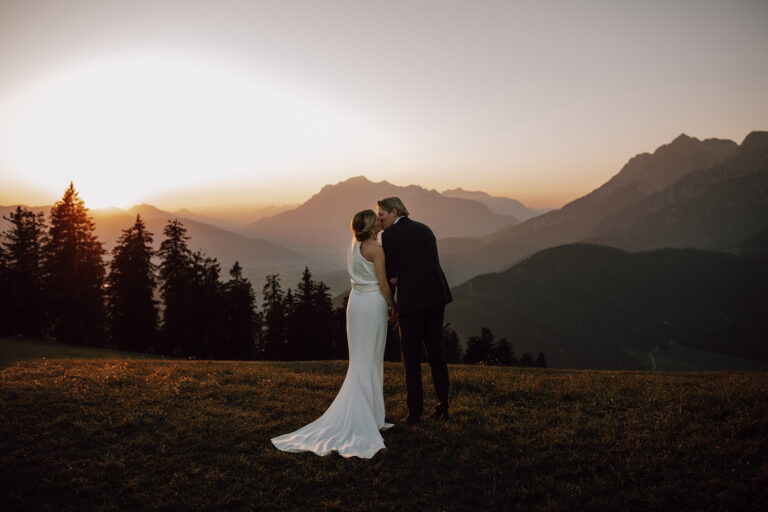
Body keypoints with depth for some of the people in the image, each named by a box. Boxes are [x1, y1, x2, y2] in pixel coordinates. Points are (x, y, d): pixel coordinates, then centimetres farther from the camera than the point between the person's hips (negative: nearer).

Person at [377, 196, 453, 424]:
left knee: (411, 357, 4)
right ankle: (443, 407, 20)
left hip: (411, 301, -6)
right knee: (436, 351, 14)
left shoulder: (389, 235, -6)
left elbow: (389, 272, 0)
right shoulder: (425, 229, 13)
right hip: (436, 296, 6)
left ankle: (415, 412, 9)